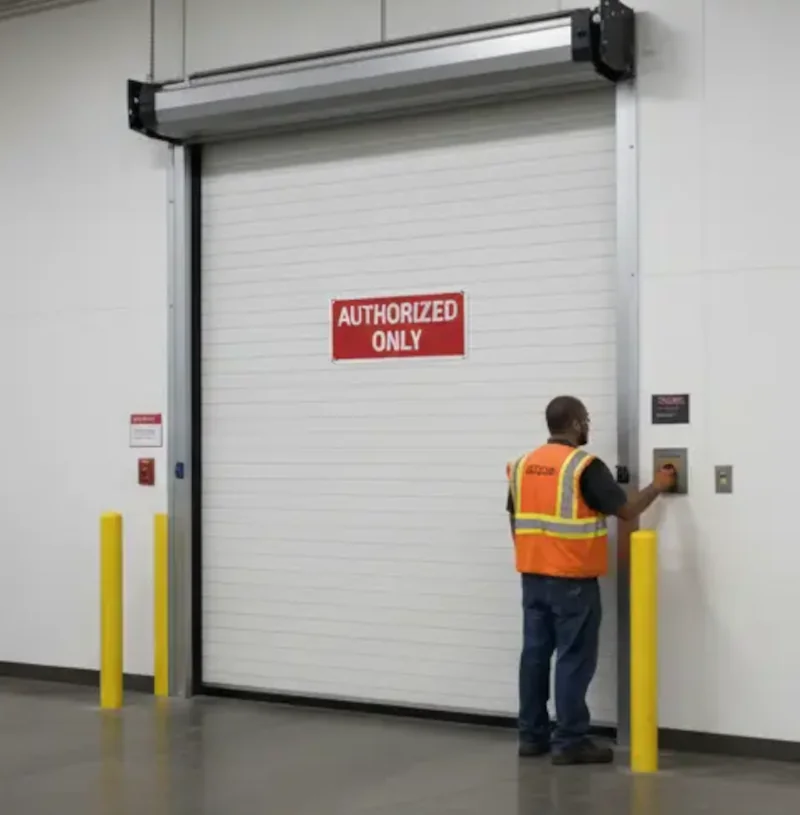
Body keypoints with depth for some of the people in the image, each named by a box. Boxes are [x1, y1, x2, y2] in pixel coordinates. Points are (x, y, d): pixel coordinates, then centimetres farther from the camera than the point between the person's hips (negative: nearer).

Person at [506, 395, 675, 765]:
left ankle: (532, 735, 15)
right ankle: (569, 741, 0)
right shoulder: (585, 466, -12)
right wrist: (657, 486, 9)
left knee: (535, 653, 10)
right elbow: (626, 510, -7)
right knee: (574, 658, -2)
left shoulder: (522, 466, 8)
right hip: (572, 580, -7)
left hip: (532, 577, 7)